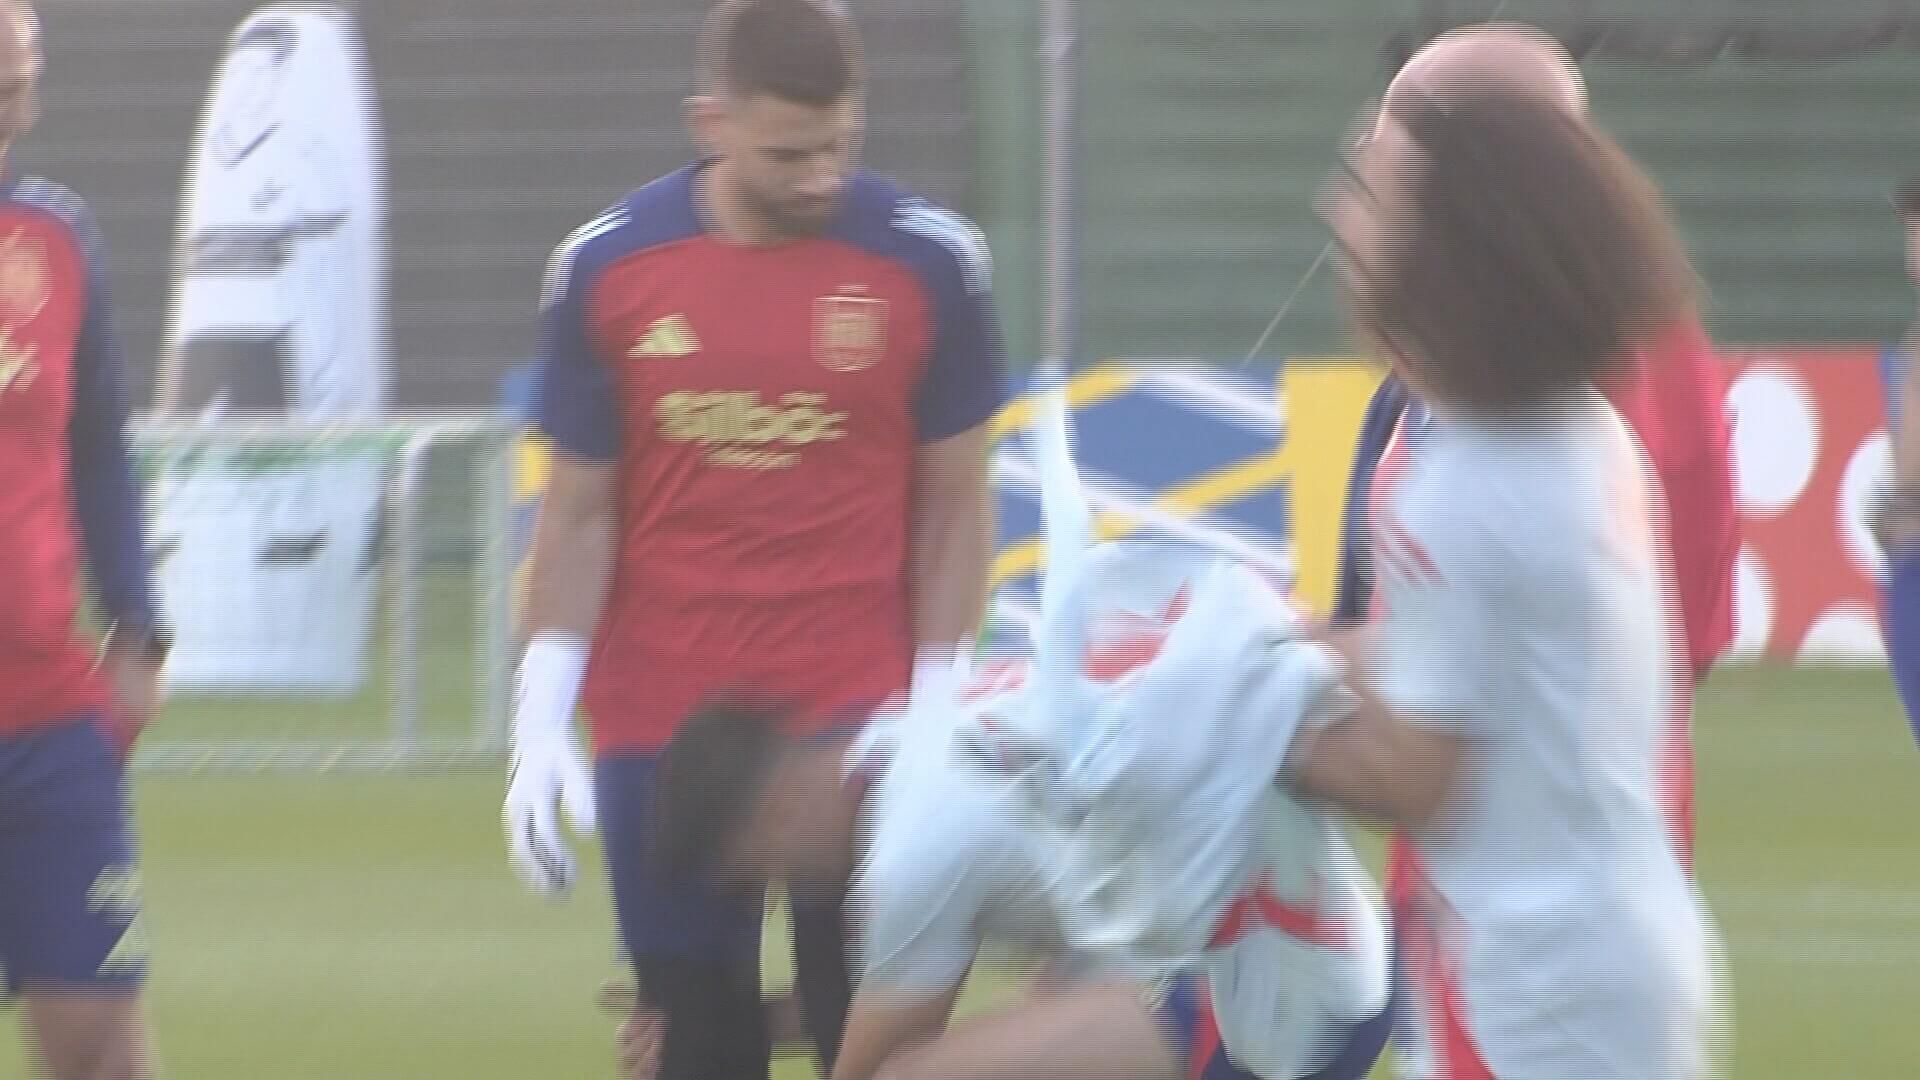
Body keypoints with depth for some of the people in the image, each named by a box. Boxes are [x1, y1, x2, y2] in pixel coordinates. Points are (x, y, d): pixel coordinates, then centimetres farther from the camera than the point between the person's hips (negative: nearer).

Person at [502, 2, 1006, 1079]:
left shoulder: (930, 261, -4)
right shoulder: (606, 268, -1)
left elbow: (954, 505, 3)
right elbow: (581, 513, 5)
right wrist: (542, 725, -2)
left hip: (857, 720, -1)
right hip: (658, 735, 1)